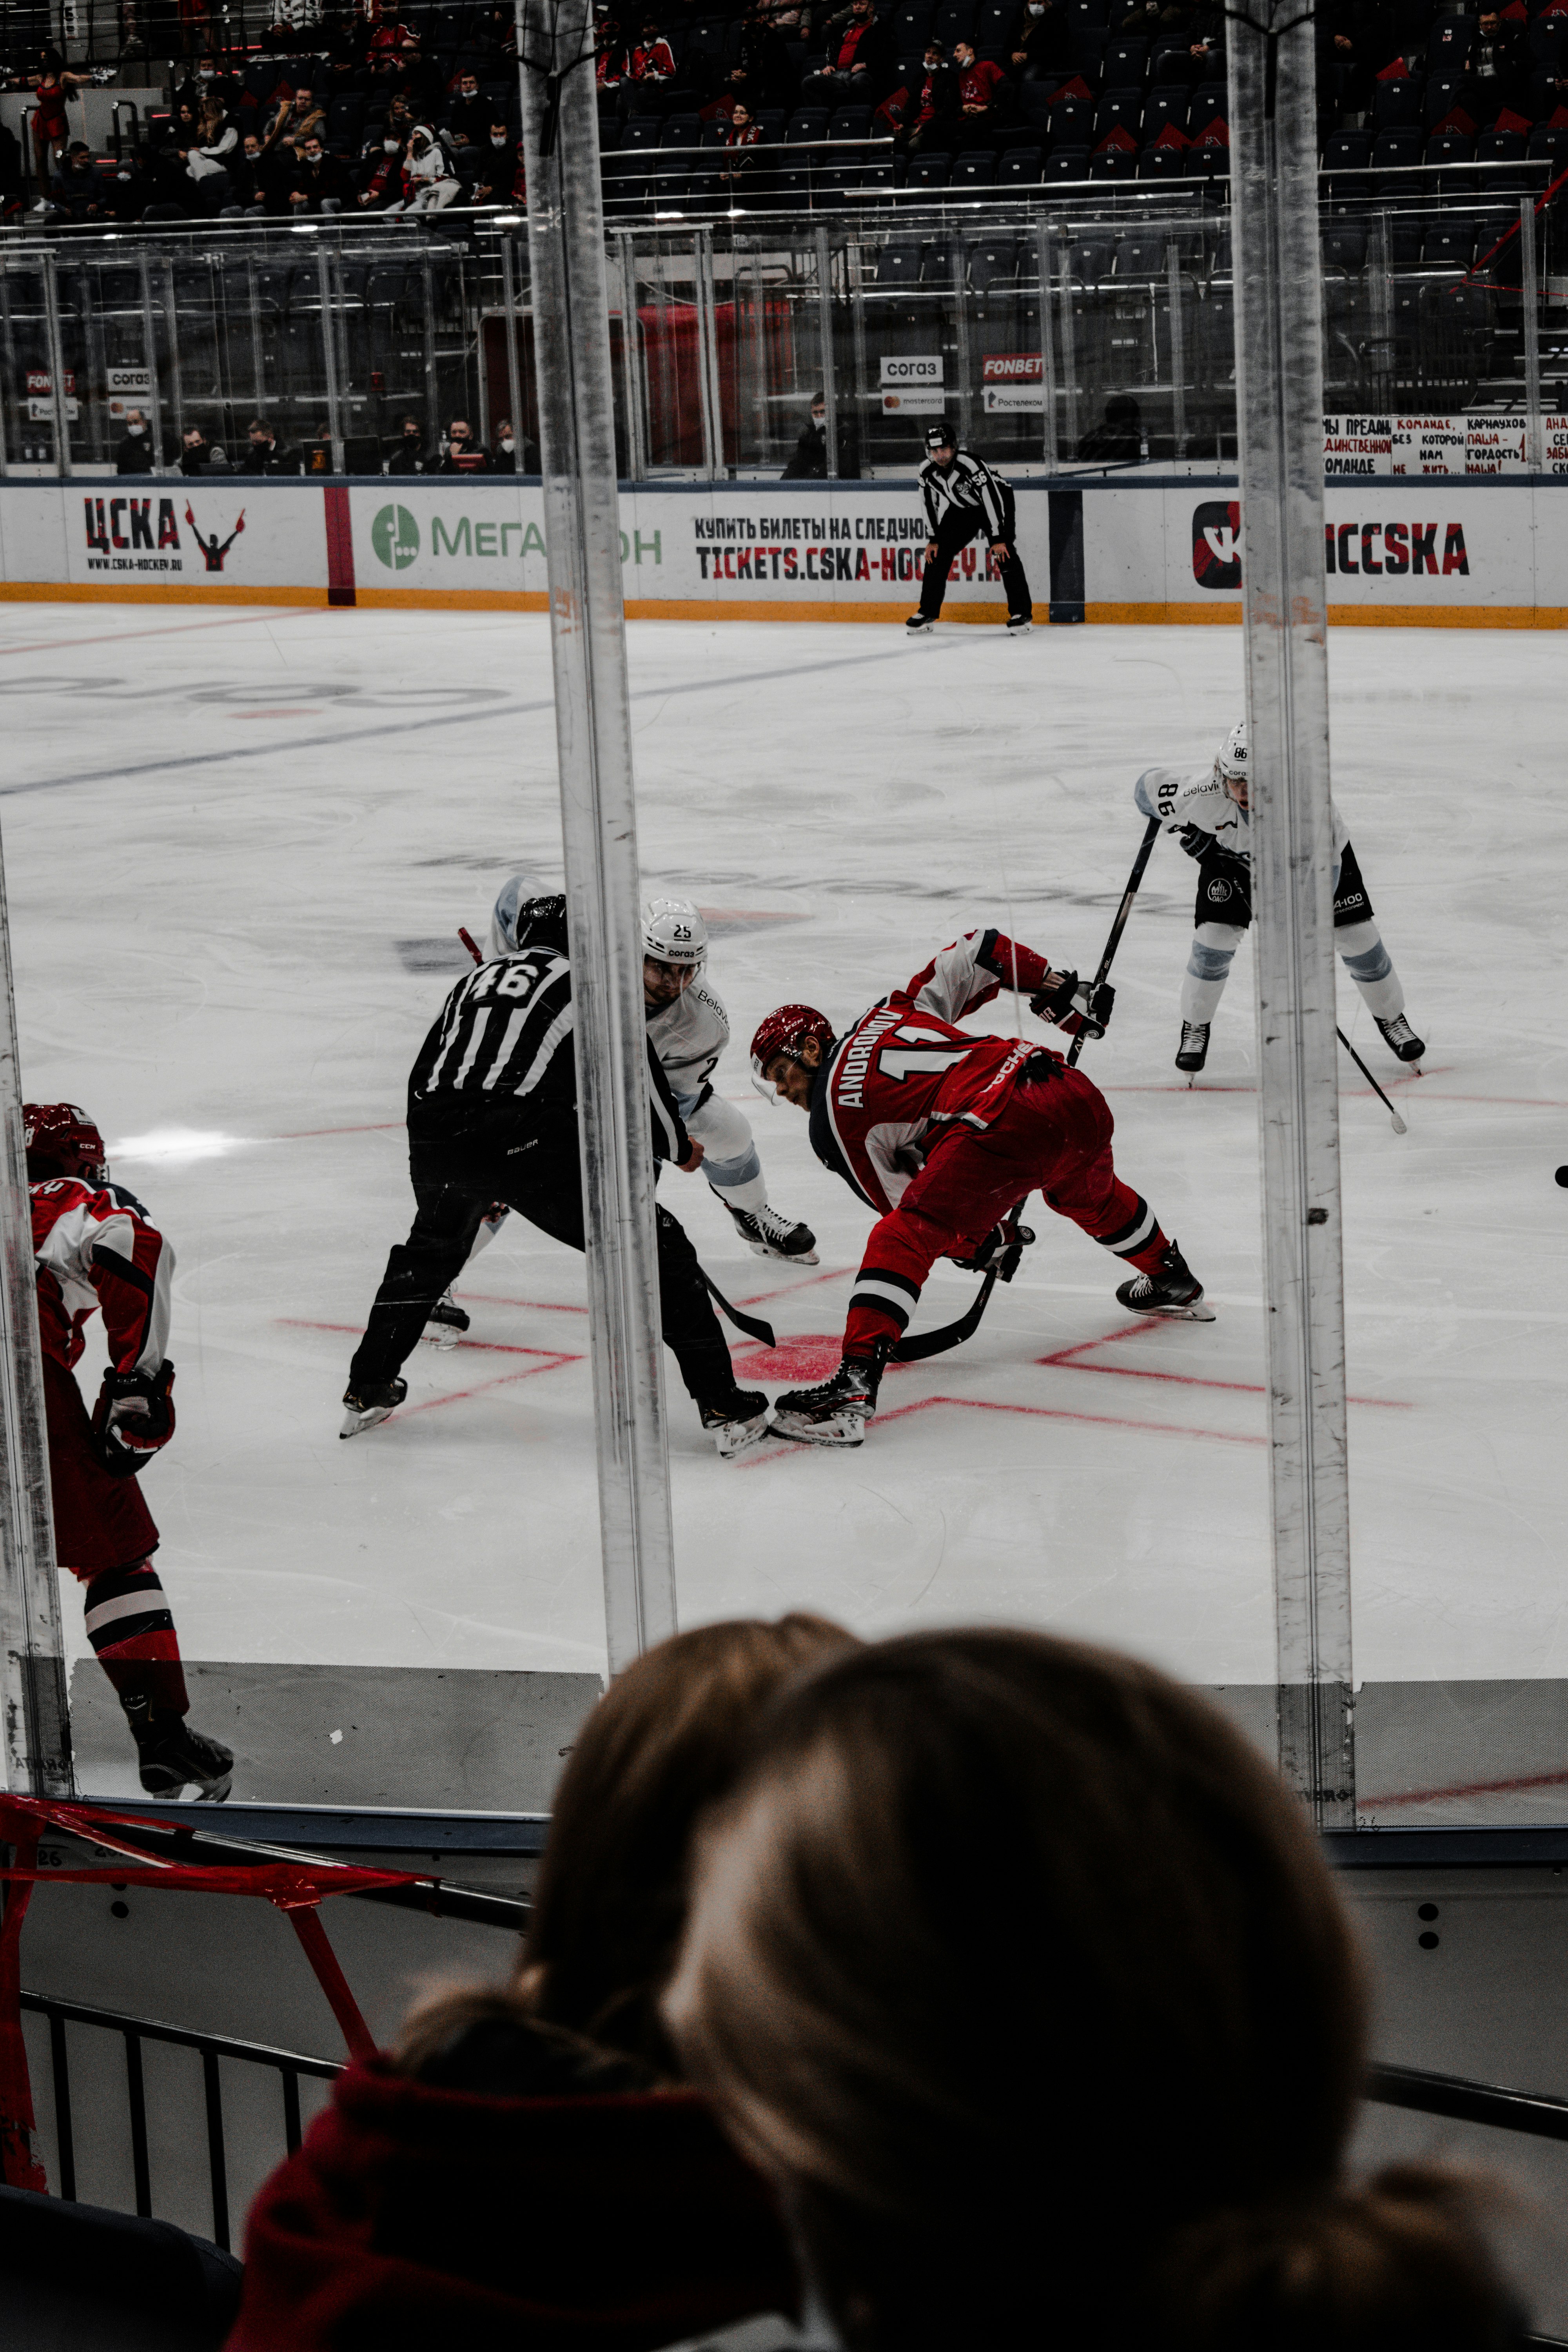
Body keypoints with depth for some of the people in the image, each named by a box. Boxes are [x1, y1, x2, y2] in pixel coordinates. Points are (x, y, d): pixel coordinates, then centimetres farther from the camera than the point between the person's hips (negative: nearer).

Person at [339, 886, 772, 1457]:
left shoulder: (477, 979, 30)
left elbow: (425, 1076, 31)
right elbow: (637, 1077, 10)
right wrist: (679, 1148, 27)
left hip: (435, 1134, 5)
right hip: (530, 1141, -5)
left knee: (432, 1249, 36)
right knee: (657, 1251, 5)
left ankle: (366, 1391, 41)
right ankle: (723, 1408, -2)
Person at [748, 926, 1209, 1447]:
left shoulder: (834, 1115, 10)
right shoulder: (892, 1013, 27)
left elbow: (901, 1203, 13)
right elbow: (977, 951, 25)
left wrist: (984, 1241, 25)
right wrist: (1060, 989, 31)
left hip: (1002, 1130, -8)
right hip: (1077, 1095, 8)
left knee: (902, 1240, -8)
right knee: (1091, 1196, 39)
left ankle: (854, 1386, -23)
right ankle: (1173, 1282, 62)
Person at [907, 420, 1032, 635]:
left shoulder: (970, 464, -36)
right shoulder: (927, 471, -16)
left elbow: (991, 498, -35)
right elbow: (931, 504, -1)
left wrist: (998, 539, -35)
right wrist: (934, 539, -2)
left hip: (998, 499, -6)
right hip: (961, 508, 6)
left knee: (1004, 553, -21)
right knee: (937, 554, -1)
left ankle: (1022, 613, -16)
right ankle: (927, 613, 10)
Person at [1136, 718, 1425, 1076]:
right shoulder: (1204, 791, -38)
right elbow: (1149, 786, -20)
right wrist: (1186, 832, -17)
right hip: (1231, 852, 1)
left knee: (1356, 932, -1)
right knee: (1215, 934, -11)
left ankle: (1391, 1019, 25)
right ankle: (1195, 1029, 14)